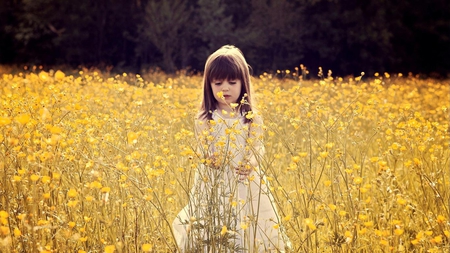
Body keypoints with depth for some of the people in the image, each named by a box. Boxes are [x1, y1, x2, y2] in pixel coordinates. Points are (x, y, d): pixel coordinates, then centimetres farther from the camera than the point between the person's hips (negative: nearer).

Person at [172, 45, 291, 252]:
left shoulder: (252, 118, 0)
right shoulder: (204, 120, 1)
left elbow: (257, 149, -5)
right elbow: (203, 152, -2)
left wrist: (251, 164, -27)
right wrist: (208, 159, -25)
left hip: (246, 186, 0)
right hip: (213, 185, 0)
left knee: (247, 232, 1)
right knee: (213, 234, 0)